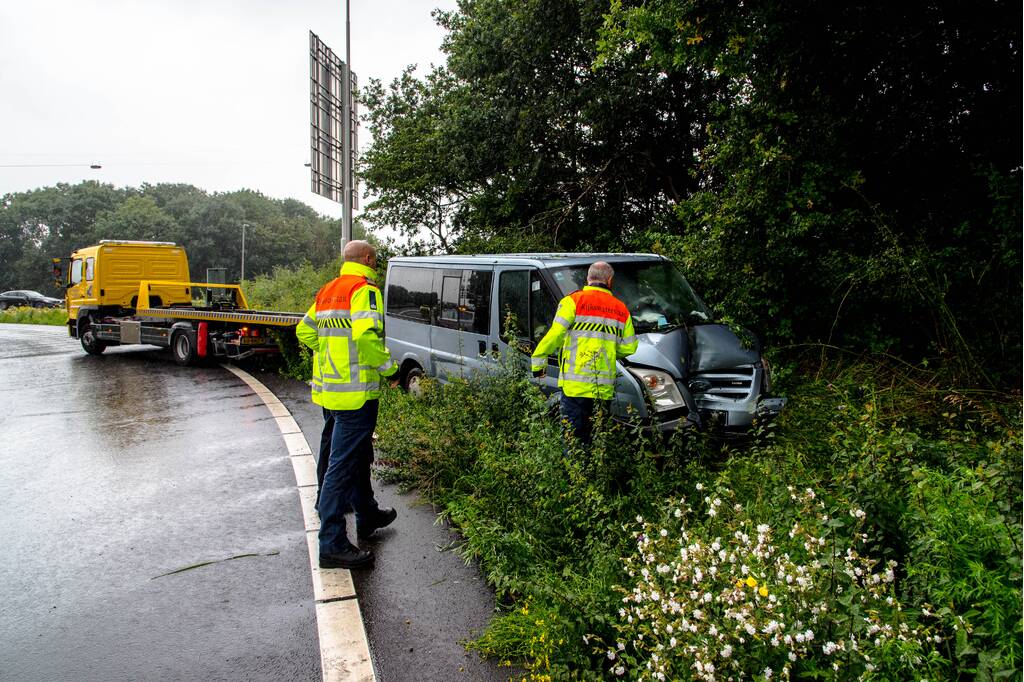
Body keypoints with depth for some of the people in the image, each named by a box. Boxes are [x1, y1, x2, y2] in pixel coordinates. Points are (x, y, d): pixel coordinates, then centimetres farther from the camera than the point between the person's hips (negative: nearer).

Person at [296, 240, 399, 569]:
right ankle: (332, 544, 0)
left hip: (330, 387, 10)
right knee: (342, 465, -6)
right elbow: (366, 334, -26)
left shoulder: (327, 291, 16)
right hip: (356, 391, -9)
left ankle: (367, 515, 39)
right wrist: (388, 366, -12)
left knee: (358, 455, 23)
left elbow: (305, 331, 21)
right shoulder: (364, 289, -12)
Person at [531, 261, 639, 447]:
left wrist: (538, 360, -1)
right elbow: (629, 347, 12)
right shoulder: (621, 309, 12)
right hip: (605, 387, 4)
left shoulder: (573, 301, -1)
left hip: (575, 384, -4)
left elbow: (555, 335, -10)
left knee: (573, 437, 1)